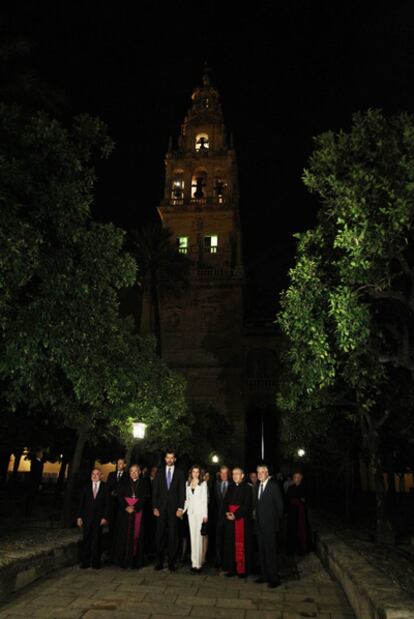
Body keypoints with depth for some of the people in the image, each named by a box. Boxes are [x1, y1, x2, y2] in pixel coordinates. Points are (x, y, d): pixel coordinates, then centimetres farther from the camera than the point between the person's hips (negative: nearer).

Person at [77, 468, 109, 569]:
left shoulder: (105, 487, -2)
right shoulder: (86, 487, 4)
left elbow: (107, 503, -3)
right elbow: (81, 502, 5)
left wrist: (105, 517, -9)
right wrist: (79, 517, 0)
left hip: (99, 518, -2)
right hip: (87, 517, 2)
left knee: (97, 540, 5)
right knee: (86, 540, 5)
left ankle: (96, 562, 16)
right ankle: (85, 562, 16)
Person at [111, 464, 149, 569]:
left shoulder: (144, 482, 6)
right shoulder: (124, 482, 9)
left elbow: (145, 497, -2)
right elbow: (119, 495, 1)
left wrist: (134, 507, -14)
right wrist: (126, 507, -13)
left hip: (138, 511, -1)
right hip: (124, 511, 1)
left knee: (136, 535, -1)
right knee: (124, 535, 1)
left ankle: (135, 560, 6)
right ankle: (123, 559, 9)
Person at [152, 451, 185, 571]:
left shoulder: (179, 473, 5)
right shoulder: (160, 472, 8)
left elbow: (182, 491, 1)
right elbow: (155, 490, 6)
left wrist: (180, 508, -7)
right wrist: (155, 507, -2)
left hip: (174, 508, -1)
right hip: (161, 508, 1)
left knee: (173, 536, 1)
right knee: (160, 535, 2)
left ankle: (171, 563, 10)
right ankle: (159, 562, 12)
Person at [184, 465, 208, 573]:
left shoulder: (203, 483, -1)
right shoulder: (188, 483, 11)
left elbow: (205, 499, -4)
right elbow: (187, 499, 14)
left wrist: (205, 514, -8)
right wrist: (183, 510, 4)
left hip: (200, 511, -4)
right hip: (191, 511, 4)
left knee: (198, 536, -7)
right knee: (192, 536, 5)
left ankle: (198, 563, -3)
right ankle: (194, 563, 10)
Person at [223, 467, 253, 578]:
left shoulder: (247, 488, -3)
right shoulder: (231, 487, 15)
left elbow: (247, 505, -11)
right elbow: (226, 502, 13)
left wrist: (235, 515, -16)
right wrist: (227, 512, -5)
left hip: (241, 518, -5)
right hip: (230, 519, 5)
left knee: (241, 544, -3)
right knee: (230, 544, 4)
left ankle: (242, 569, 5)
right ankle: (232, 568, 12)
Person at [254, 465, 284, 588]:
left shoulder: (273, 486, -10)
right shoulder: (257, 487, 11)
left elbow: (279, 505, -8)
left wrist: (277, 521, -5)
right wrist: (257, 520, 9)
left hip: (270, 525, -7)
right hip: (260, 525, 7)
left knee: (270, 551, -3)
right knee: (262, 551, 12)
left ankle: (274, 578, 7)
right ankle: (264, 575, 23)